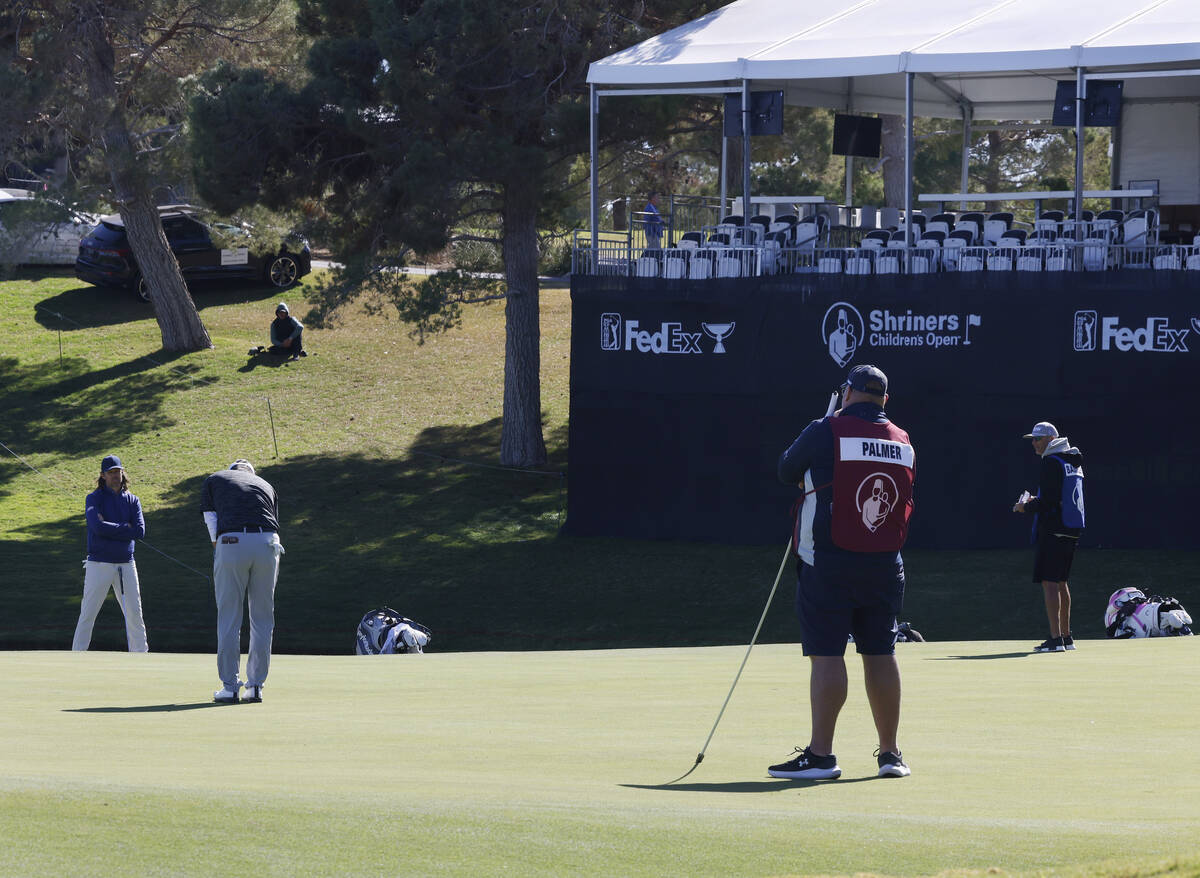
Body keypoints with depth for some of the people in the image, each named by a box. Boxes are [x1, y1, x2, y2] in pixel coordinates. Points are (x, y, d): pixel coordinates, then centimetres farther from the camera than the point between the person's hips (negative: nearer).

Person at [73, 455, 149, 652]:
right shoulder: (94, 499, -1)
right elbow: (98, 527, -18)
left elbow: (140, 531, -5)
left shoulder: (132, 500, 9)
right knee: (88, 613, -4)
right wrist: (125, 528, -10)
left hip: (125, 564, 4)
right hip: (99, 564, -4)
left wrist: (110, 528, -10)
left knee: (134, 613, 6)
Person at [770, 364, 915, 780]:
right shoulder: (903, 442, 5)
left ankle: (820, 755, -7)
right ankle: (890, 754, 14)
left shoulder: (825, 432, -8)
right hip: (885, 565, 4)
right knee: (880, 655, 10)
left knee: (826, 655, -4)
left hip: (829, 562, -4)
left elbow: (786, 471, 7)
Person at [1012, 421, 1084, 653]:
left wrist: (1026, 507, -1)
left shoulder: (1051, 463, -12)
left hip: (1052, 530, -9)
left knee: (1049, 582, -10)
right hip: (1071, 530, 9)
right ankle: (1066, 636, 21)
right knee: (1060, 582, 17)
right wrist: (1035, 502, 19)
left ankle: (1056, 638, -16)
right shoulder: (1074, 462, 16)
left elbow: (1048, 501, -18)